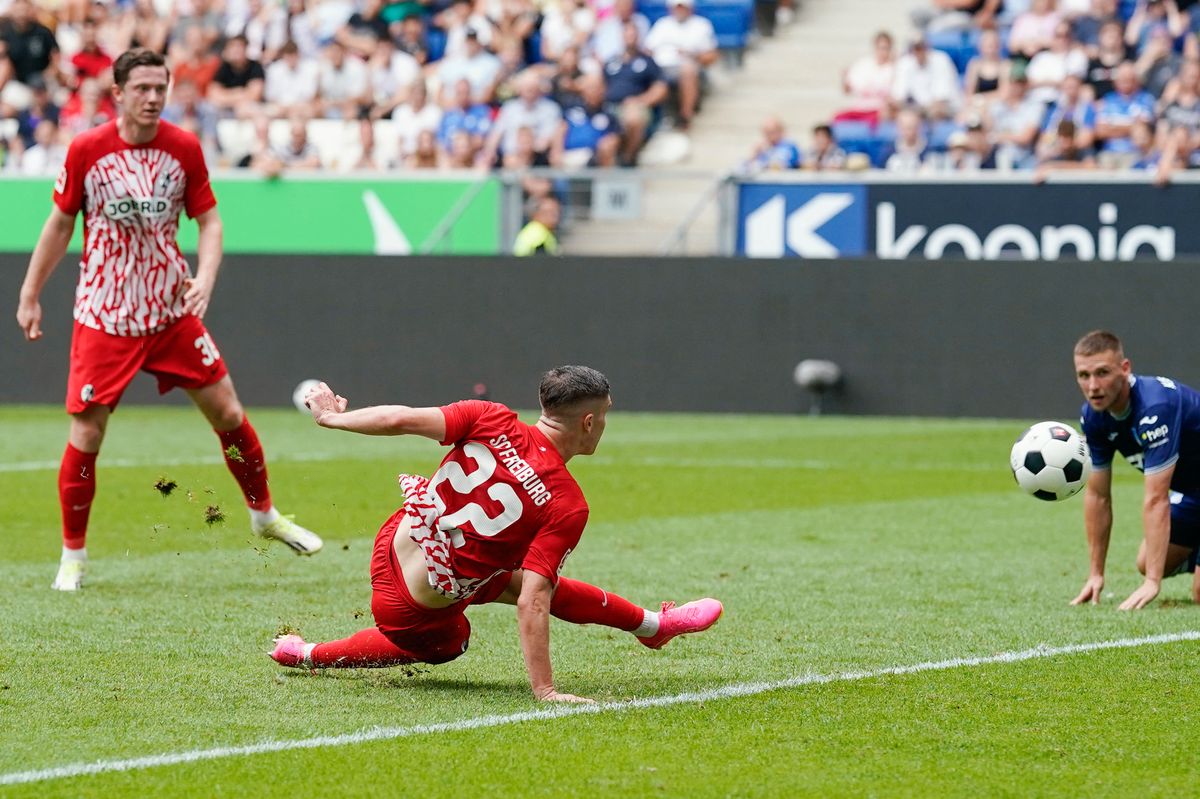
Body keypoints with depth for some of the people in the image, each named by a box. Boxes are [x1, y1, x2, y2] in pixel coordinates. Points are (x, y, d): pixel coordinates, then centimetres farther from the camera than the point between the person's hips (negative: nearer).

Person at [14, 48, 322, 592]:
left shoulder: (184, 149, -3)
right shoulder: (86, 150, -8)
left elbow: (209, 221, 4)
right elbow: (60, 225, 4)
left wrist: (205, 276, -14)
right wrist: (29, 296, 7)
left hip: (172, 310, 2)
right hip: (104, 317, -2)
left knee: (227, 412, 2)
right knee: (86, 433, -6)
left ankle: (264, 515, 25)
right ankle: (72, 555, 9)